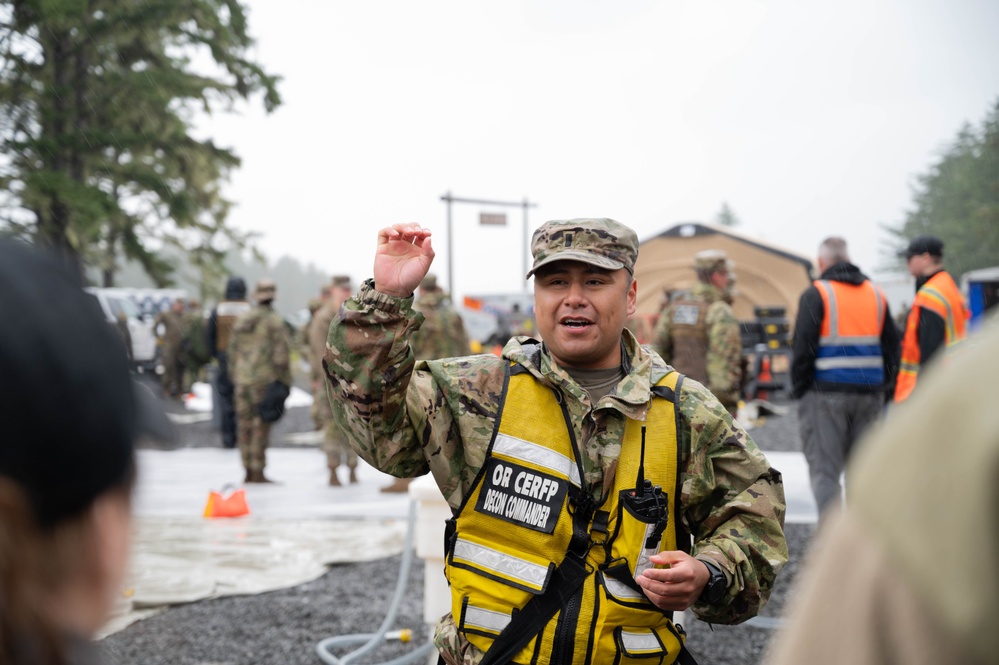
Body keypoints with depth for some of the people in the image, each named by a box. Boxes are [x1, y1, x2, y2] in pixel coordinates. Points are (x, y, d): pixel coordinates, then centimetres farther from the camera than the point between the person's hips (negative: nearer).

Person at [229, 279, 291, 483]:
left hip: (242, 380, 6)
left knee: (245, 426, 8)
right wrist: (285, 380, -4)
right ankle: (258, 472, -5)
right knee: (260, 427, -5)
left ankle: (249, 472, 13)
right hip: (264, 380, -6)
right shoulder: (274, 320, -7)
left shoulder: (241, 320, 11)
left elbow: (233, 351, 15)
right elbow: (281, 352, -12)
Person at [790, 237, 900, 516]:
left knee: (824, 470, -1)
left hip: (825, 393, -5)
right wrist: (886, 388, 17)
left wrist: (799, 388, -2)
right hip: (869, 394, 5)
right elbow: (891, 345, 13)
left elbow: (803, 347, -11)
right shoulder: (876, 294, 11)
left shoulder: (816, 294, -6)